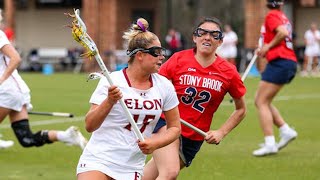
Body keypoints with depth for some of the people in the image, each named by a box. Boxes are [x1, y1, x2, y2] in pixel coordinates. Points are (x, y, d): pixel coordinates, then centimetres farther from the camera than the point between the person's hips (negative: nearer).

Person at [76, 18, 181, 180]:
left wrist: (155, 143, -7)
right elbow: (90, 125, -13)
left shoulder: (164, 86, 2)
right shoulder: (111, 81, -9)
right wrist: (109, 101, -28)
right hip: (98, 160, -4)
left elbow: (174, 127, 11)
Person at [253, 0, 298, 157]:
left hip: (279, 62, -9)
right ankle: (286, 130, 10)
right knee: (261, 101, 15)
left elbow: (283, 32, -22)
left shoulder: (272, 15, -7)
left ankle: (270, 143, -12)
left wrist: (268, 46, -10)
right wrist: (264, 49, 9)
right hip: (290, 63, 9)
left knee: (262, 102, -6)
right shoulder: (282, 17, 19)